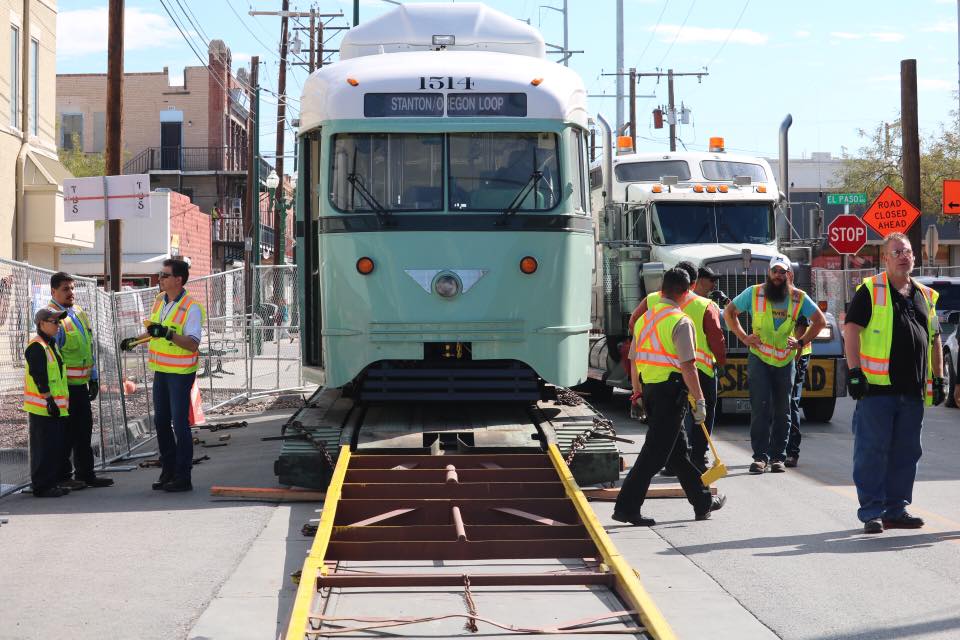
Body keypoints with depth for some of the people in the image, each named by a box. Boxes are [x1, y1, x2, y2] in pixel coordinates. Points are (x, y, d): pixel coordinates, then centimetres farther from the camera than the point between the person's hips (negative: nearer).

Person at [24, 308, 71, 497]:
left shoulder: (51, 345, 18)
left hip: (55, 408, 10)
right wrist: (49, 400, -21)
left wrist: (61, 402, 23)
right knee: (44, 448, -6)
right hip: (43, 408, -10)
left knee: (56, 447, 12)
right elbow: (39, 377, -20)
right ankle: (41, 487, -2)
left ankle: (51, 483, 19)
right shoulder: (36, 347, -14)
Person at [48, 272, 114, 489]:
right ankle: (63, 476, 8)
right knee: (65, 432, -1)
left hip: (81, 383, 8)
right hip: (63, 385, -8)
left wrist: (94, 378, 19)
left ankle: (85, 474, 21)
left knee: (84, 430, 13)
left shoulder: (79, 312, 15)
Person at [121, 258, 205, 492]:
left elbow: (192, 344, -25)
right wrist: (135, 340, 15)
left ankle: (183, 477, 1)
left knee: (179, 423, -6)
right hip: (161, 370, 8)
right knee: (161, 421, 12)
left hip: (181, 373, -8)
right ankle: (168, 471, 22)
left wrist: (168, 333, -35)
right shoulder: (159, 300, 8)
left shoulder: (191, 307, -18)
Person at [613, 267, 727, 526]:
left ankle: (703, 503, 27)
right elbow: (687, 366, -17)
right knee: (655, 452, -4)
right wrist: (699, 401, -13)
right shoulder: (680, 321, -12)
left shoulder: (644, 318, 12)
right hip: (671, 391, -8)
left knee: (679, 451, 16)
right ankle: (627, 507, -6)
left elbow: (635, 361, 16)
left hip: (649, 388, 8)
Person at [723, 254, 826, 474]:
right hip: (759, 359, -2)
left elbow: (820, 320, 10)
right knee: (760, 408, -10)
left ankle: (778, 457, 11)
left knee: (782, 412, 4)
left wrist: (801, 342, 1)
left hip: (785, 361, 2)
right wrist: (744, 337, 1)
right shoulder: (754, 293, 1)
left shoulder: (799, 297, 4)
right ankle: (760, 456, -8)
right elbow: (729, 312, 9)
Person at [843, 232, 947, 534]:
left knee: (906, 452, 9)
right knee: (872, 451, -4)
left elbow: (934, 339, 23)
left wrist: (938, 377, 17)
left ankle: (896, 509, 18)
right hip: (877, 386, -6)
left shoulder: (925, 296, 17)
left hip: (913, 389, 6)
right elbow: (851, 330, -7)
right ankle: (871, 512, 2)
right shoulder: (871, 290, -1)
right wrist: (854, 371, -15)